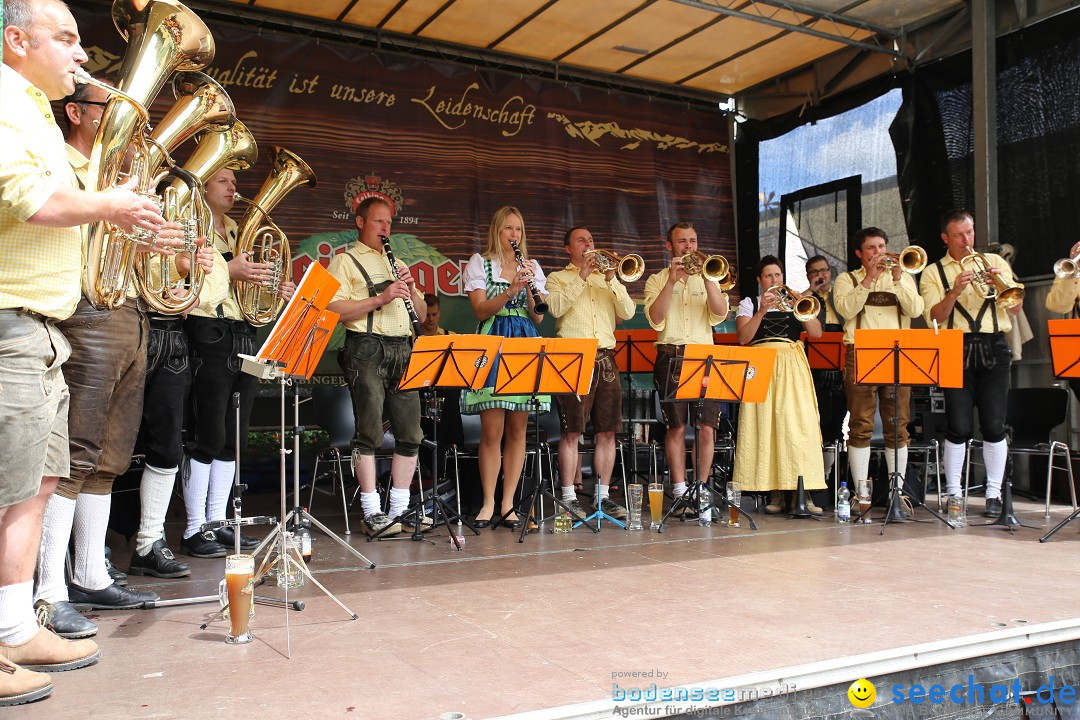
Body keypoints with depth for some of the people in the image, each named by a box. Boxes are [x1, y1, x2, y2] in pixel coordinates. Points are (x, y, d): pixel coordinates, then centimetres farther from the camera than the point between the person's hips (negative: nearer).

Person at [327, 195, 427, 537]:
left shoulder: (397, 264, 25)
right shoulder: (346, 261, 5)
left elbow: (422, 315, 21)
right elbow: (334, 309, -10)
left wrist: (411, 288, 3)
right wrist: (381, 298, -15)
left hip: (403, 350, 6)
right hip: (367, 350, -6)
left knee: (411, 434, 4)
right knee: (370, 433, -7)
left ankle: (400, 507, 13)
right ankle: (372, 512, -2)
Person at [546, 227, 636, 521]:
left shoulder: (607, 279, 21)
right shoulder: (557, 278, 10)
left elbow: (627, 313, 7)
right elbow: (556, 308, -10)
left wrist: (612, 280, -4)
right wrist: (581, 276, -11)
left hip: (605, 358, 4)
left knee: (607, 431, 3)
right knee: (571, 431, -6)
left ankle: (603, 496, 10)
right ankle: (569, 497, -1)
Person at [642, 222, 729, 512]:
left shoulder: (707, 279, 16)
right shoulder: (657, 280, 10)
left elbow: (720, 314, -1)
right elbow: (655, 320, -7)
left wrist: (707, 278, -10)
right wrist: (671, 281, -13)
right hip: (671, 357, -2)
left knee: (707, 427, -5)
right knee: (676, 427, -4)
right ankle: (680, 493, 3)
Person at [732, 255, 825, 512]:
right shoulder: (749, 304, 14)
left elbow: (816, 333, 4)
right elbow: (743, 338, -2)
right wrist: (762, 311, -13)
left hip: (792, 369, 1)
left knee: (799, 425, -10)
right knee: (766, 427, -7)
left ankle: (804, 493, -7)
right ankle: (775, 493, -2)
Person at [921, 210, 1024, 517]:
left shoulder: (995, 262, 14)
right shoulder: (934, 272, 8)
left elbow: (1016, 308, 6)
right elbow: (934, 317, -4)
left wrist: (1000, 282, -10)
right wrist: (956, 290, -19)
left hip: (993, 348, 1)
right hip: (956, 350, -1)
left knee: (994, 424, -1)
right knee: (958, 426, -4)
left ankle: (994, 493, 8)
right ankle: (953, 493, 7)